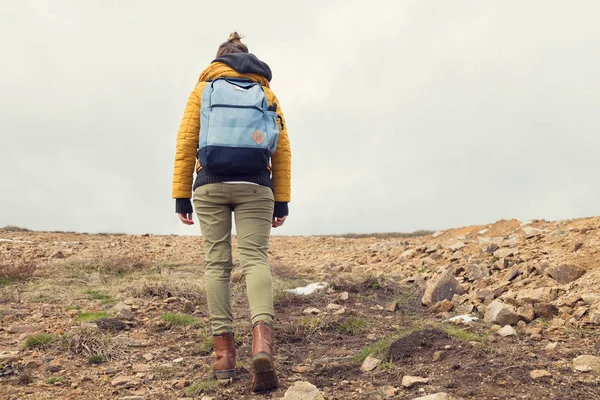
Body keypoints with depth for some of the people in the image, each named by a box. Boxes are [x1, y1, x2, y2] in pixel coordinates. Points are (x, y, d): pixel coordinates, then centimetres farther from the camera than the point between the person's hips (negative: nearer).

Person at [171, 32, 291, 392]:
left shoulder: (203, 89, 13)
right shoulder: (267, 92, 15)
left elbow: (186, 143, 4)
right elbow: (282, 149, 7)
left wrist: (181, 196, 5)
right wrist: (282, 200, 7)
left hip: (210, 185, 0)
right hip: (255, 187, 0)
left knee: (217, 263, 5)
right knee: (255, 258, -6)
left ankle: (225, 349, 2)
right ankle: (262, 337, -30)